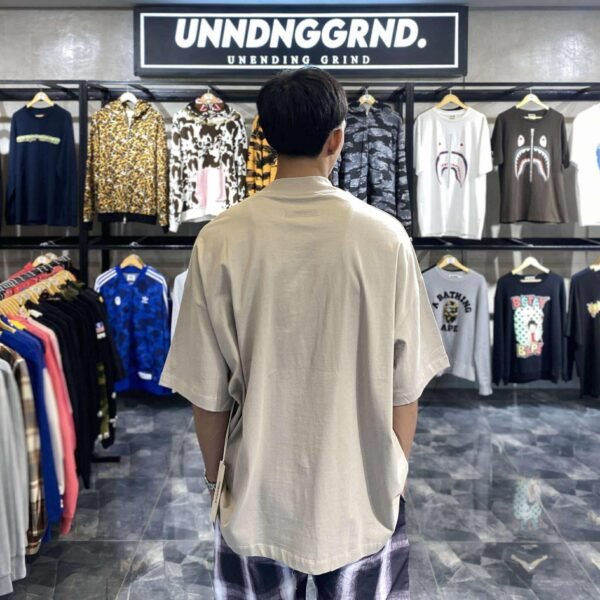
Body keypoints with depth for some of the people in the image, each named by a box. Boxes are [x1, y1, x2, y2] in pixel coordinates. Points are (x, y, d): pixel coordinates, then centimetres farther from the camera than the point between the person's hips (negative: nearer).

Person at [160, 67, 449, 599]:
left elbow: (208, 391, -8)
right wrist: (397, 472, 10)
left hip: (259, 494, 1)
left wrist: (214, 474, 9)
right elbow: (405, 384, -6)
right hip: (362, 493, 0)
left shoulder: (222, 240, -13)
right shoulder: (385, 237, -13)